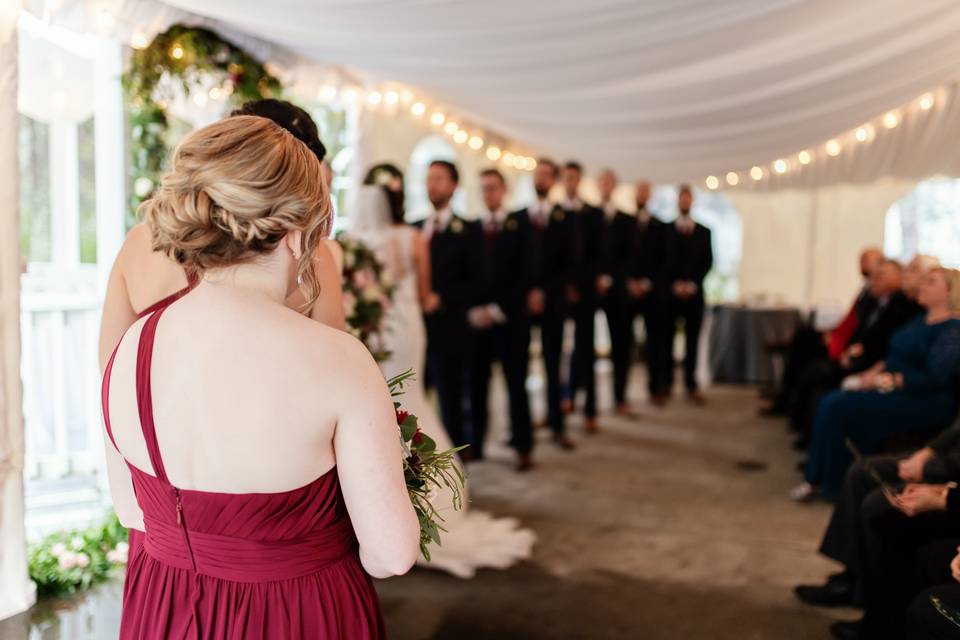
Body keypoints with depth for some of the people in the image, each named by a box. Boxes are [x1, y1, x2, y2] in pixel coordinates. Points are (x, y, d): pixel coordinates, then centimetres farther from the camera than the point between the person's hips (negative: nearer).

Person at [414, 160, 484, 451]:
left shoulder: (469, 230, 1)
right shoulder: (415, 228, 16)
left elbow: (475, 282, -5)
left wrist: (441, 298, -16)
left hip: (448, 329, -4)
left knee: (450, 400, 4)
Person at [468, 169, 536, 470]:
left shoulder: (520, 223, 2)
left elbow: (525, 272, -5)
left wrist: (497, 310, -11)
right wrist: (473, 310, -7)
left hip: (510, 318, -2)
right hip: (476, 318, 2)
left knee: (516, 384, 2)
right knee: (476, 383, 3)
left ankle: (523, 448, 10)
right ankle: (475, 444, 13)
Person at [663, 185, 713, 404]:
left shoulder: (704, 232, 11)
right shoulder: (665, 230, 7)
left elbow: (708, 262, 6)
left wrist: (692, 284, -7)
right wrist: (674, 284, -10)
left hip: (694, 292, 1)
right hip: (670, 292, -1)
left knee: (692, 341, 1)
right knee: (666, 339, 1)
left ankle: (691, 385, 5)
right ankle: (666, 383, 8)